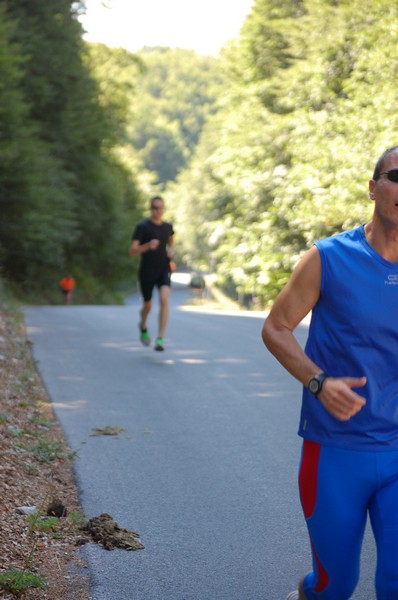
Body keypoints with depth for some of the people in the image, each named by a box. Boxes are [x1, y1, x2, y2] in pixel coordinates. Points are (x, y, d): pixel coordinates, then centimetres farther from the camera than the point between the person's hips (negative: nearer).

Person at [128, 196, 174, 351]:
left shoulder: (168, 227, 5)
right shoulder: (142, 227, -9)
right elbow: (132, 251, -14)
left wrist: (171, 250, 5)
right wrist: (148, 246, -31)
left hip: (164, 270, 2)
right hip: (147, 272, -2)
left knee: (164, 300, -21)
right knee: (147, 306, 12)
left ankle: (160, 339, -21)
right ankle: (143, 326, 47)